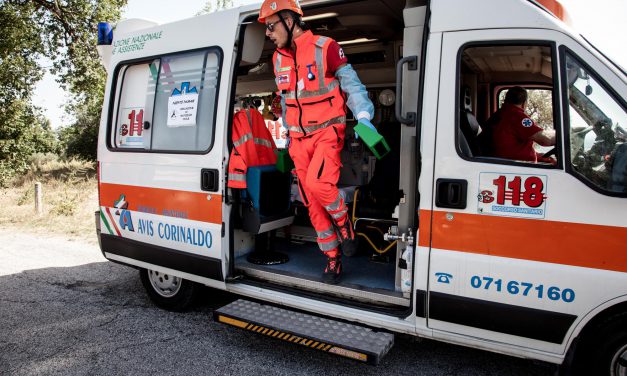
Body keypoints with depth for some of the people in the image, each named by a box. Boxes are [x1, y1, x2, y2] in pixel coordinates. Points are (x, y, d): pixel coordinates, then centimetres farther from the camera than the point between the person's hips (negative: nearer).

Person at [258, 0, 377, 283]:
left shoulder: (325, 48, -9)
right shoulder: (278, 59, 10)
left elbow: (352, 85, -5)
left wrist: (363, 118, -18)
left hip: (327, 131, -6)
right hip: (300, 138, 6)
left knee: (318, 182, -30)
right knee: (313, 203, 3)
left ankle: (343, 222, 2)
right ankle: (333, 259, 17)